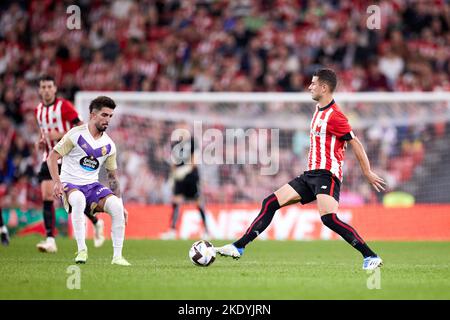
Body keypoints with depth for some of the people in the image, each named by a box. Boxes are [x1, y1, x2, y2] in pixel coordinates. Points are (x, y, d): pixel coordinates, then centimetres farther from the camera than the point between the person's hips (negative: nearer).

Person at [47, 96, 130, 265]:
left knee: (117, 206, -23)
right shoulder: (76, 134, -7)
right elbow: (52, 157, -6)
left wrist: (121, 205, 10)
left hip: (92, 186, 4)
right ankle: (81, 250, -31)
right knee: (78, 199, -40)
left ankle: (117, 256, -15)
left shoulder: (109, 145, 8)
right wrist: (57, 182, -20)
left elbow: (113, 177, 15)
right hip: (70, 184, -4)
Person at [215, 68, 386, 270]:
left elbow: (355, 143, -12)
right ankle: (239, 247, 6)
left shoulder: (334, 116, -14)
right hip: (311, 174, 10)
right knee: (271, 203, 4)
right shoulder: (319, 109, 16)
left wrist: (368, 173, -10)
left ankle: (371, 257, -22)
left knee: (328, 218, -27)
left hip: (326, 175, -10)